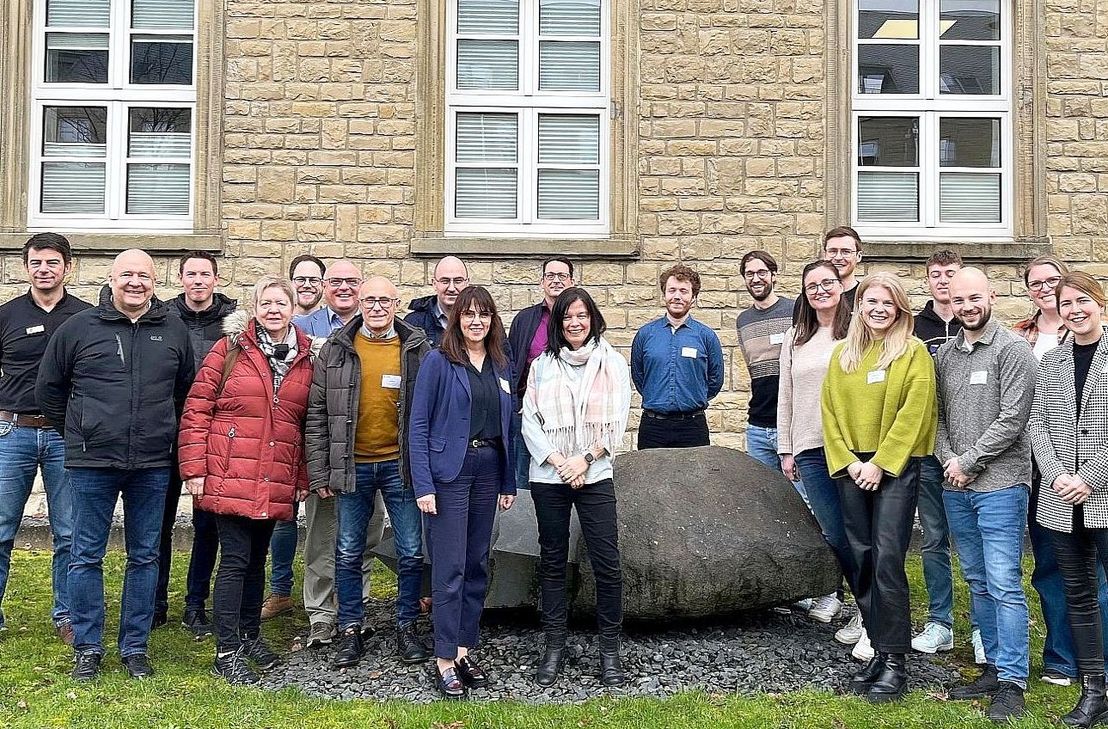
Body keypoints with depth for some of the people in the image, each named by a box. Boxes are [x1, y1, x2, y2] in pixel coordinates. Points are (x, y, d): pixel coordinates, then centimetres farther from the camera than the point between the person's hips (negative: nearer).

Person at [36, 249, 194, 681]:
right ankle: (87, 648, 17)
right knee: (87, 556, 5)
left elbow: (187, 391, 17)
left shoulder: (174, 332, 5)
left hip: (152, 466, 2)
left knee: (144, 557, 8)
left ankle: (135, 646, 20)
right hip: (92, 464, -1)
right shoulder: (78, 328, 1)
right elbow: (48, 389, 9)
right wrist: (77, 434, 9)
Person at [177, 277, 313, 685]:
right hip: (230, 478, -4)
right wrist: (194, 468, -9)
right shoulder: (231, 348, -2)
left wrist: (303, 478, 10)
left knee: (257, 559, 16)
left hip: (276, 483, 4)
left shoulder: (305, 359, 9)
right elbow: (196, 409, -4)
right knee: (235, 559, -3)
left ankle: (250, 634, 31)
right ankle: (227, 652, 6)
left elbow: (307, 423, 13)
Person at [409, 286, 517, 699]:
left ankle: (465, 648, 21)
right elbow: (419, 424, -7)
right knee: (450, 568, -4)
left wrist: (509, 482, 10)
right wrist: (423, 484, -13)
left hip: (489, 471, 6)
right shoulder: (438, 362, -5)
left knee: (477, 565, 10)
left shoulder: (501, 366, 10)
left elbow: (507, 425, 14)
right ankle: (444, 659, 4)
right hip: (449, 471, -5)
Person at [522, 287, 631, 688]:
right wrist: (559, 461, -10)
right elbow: (530, 421, 2)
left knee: (607, 562, -4)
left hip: (595, 476, -1)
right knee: (552, 562, 8)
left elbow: (617, 422, 0)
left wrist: (585, 459, -10)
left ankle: (610, 650, 8)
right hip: (548, 477, 1)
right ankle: (554, 647, 17)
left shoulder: (611, 362, 3)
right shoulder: (542, 365, 6)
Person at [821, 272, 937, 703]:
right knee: (862, 562, 7)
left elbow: (913, 414, -10)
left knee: (887, 561, -10)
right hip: (851, 468, 5)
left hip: (896, 468, -5)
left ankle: (895, 662, -2)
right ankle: (879, 650, 18)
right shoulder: (842, 355, 11)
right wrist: (848, 461, -4)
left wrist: (879, 463, -13)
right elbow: (830, 411, 7)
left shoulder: (914, 352, -3)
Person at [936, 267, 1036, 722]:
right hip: (956, 486, 6)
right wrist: (948, 459, -3)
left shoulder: (1012, 350, -6)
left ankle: (1012, 683, 0)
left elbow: (1012, 420, -12)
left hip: (1000, 484, -6)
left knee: (1004, 584, -6)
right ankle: (995, 668, 23)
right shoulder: (944, 355, 12)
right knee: (979, 582, 12)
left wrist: (969, 462, -10)